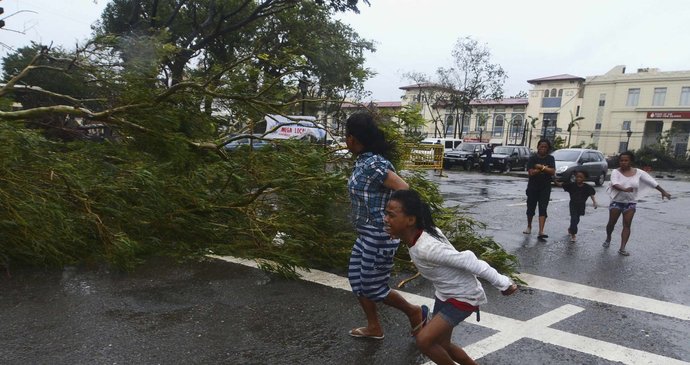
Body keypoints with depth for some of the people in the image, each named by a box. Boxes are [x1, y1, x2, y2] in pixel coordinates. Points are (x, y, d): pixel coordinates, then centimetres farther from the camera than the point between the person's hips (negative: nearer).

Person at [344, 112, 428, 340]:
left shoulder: (372, 164, -22)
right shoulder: (363, 161, 7)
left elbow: (404, 190, -28)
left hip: (380, 235, -10)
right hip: (367, 233, 10)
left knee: (372, 287, 4)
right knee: (356, 278, 16)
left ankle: (415, 312, 26)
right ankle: (374, 327, 31)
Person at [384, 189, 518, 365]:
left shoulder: (426, 248, -36)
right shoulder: (420, 234, -11)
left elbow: (469, 261, -30)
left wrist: (503, 284, -19)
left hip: (463, 297, -8)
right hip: (444, 294, 8)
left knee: (424, 340, -16)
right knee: (441, 344, 18)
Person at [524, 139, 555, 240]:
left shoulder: (550, 158, 2)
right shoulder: (532, 158, -3)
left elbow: (552, 171, -11)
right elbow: (531, 172, -15)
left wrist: (541, 167, -18)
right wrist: (544, 168, -14)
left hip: (545, 188, 0)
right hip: (533, 187, 0)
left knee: (543, 209, -7)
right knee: (531, 208, 11)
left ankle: (541, 231, -14)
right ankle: (529, 227, 31)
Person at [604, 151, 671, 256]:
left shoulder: (638, 172, -2)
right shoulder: (616, 172, -10)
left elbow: (651, 181, 3)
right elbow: (614, 184, -27)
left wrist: (663, 191, 3)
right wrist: (624, 189, -46)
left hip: (630, 203, 2)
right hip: (616, 202, -2)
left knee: (627, 225, -2)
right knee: (611, 223, 6)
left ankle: (622, 248, -1)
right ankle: (608, 238, 34)